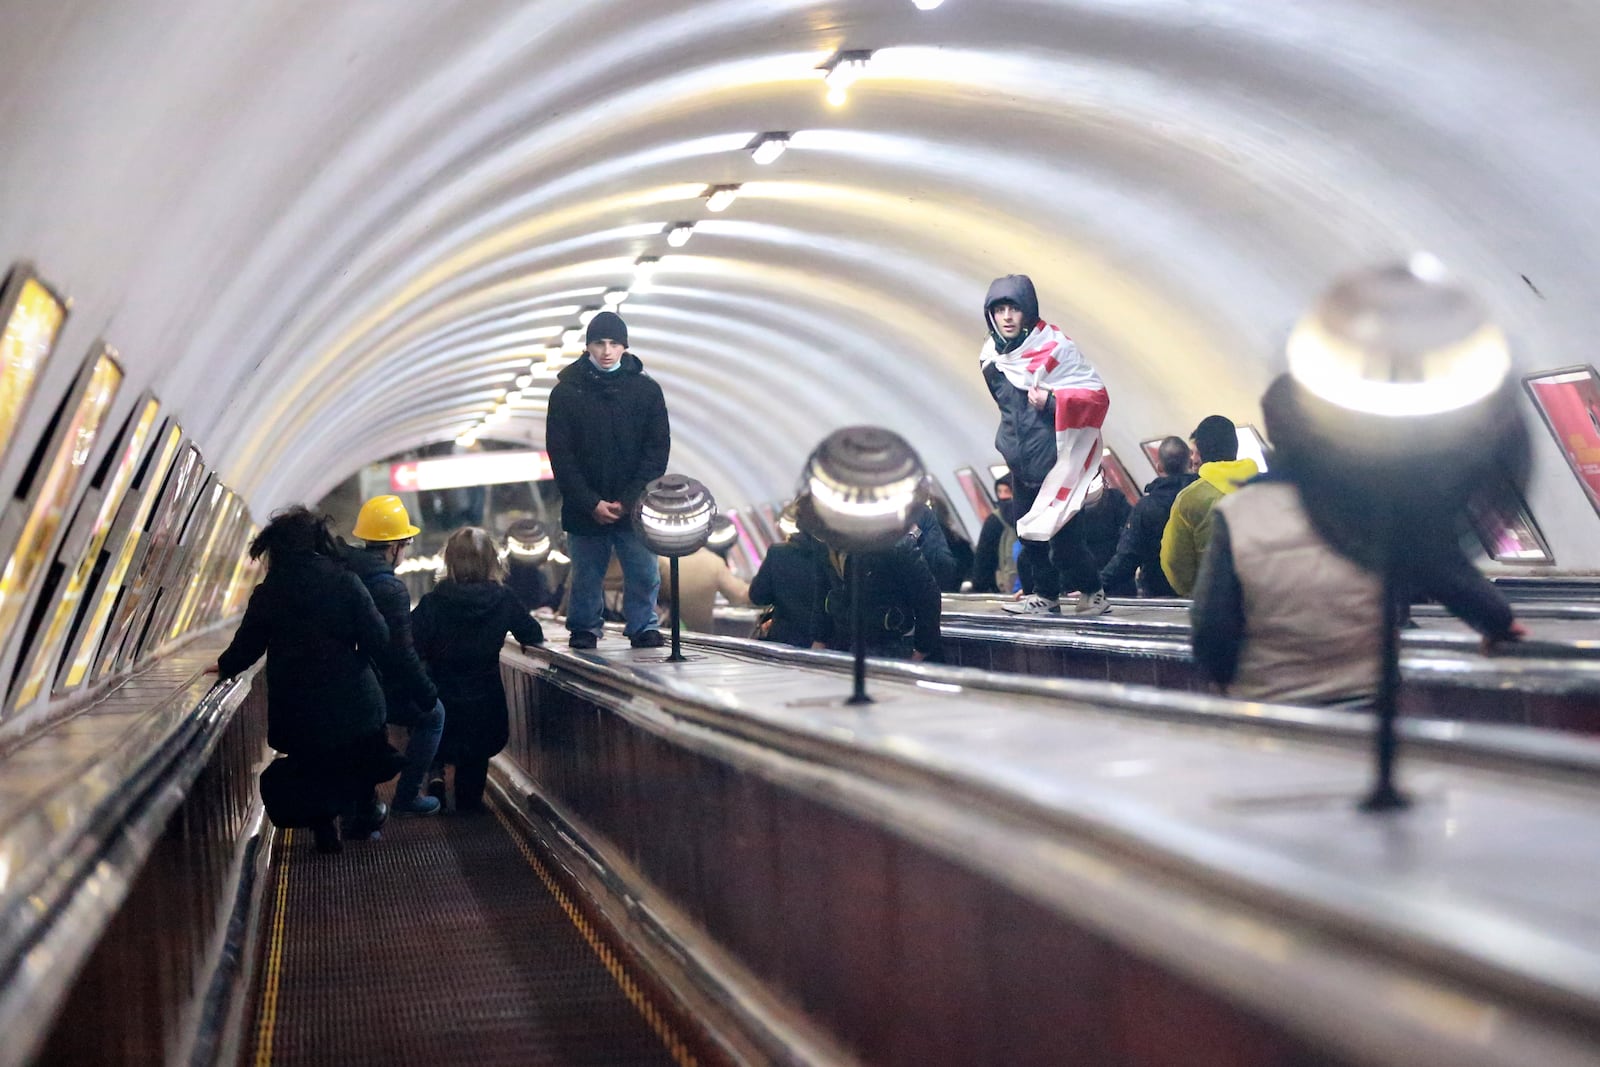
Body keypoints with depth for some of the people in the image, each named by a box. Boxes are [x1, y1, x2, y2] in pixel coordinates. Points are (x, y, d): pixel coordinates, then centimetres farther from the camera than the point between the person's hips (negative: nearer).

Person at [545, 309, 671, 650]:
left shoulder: (647, 390, 2)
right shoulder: (566, 392, 0)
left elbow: (658, 450, 0)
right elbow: (560, 456, -2)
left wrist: (628, 500, -10)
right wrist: (592, 504, -11)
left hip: (634, 507, 0)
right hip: (584, 508, 0)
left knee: (643, 574, 0)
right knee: (585, 577, 8)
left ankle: (644, 628, 16)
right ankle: (584, 630, 23)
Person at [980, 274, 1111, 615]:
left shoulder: (1056, 348, -13)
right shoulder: (992, 356, 6)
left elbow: (1097, 396, -14)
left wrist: (1051, 401, -24)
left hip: (1056, 461, -6)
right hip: (1022, 463, 6)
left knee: (1063, 534, -8)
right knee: (1029, 533, 8)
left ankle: (1091, 591, 10)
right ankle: (1043, 594, 20)